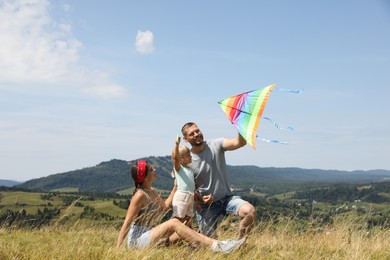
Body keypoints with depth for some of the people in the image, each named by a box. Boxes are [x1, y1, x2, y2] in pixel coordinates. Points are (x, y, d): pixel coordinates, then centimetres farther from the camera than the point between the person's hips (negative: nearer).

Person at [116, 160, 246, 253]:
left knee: (182, 232, -7)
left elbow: (164, 207, 23)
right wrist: (117, 249, -23)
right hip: (137, 239, -9)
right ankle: (216, 247, -28)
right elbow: (127, 223, -19)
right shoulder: (140, 195, -17)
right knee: (174, 223, -24)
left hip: (149, 235, 9)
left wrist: (175, 188, 20)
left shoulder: (152, 191, 9)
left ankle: (217, 244, -16)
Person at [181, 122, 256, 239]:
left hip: (227, 197, 0)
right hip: (206, 205, 0)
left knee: (250, 211, -28)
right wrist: (201, 198, -17)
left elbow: (240, 142, -24)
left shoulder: (216, 145, -7)